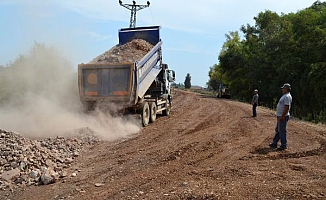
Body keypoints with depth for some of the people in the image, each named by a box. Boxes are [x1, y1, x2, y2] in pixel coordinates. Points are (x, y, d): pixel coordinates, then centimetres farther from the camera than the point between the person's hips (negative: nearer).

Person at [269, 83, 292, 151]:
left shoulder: (287, 96, -17)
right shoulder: (284, 96, 16)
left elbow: (287, 107, -24)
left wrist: (282, 116, -26)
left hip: (283, 116, -11)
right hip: (280, 116, 11)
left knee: (282, 131, -5)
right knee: (277, 130, 16)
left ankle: (283, 145, 4)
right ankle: (274, 143, 25)